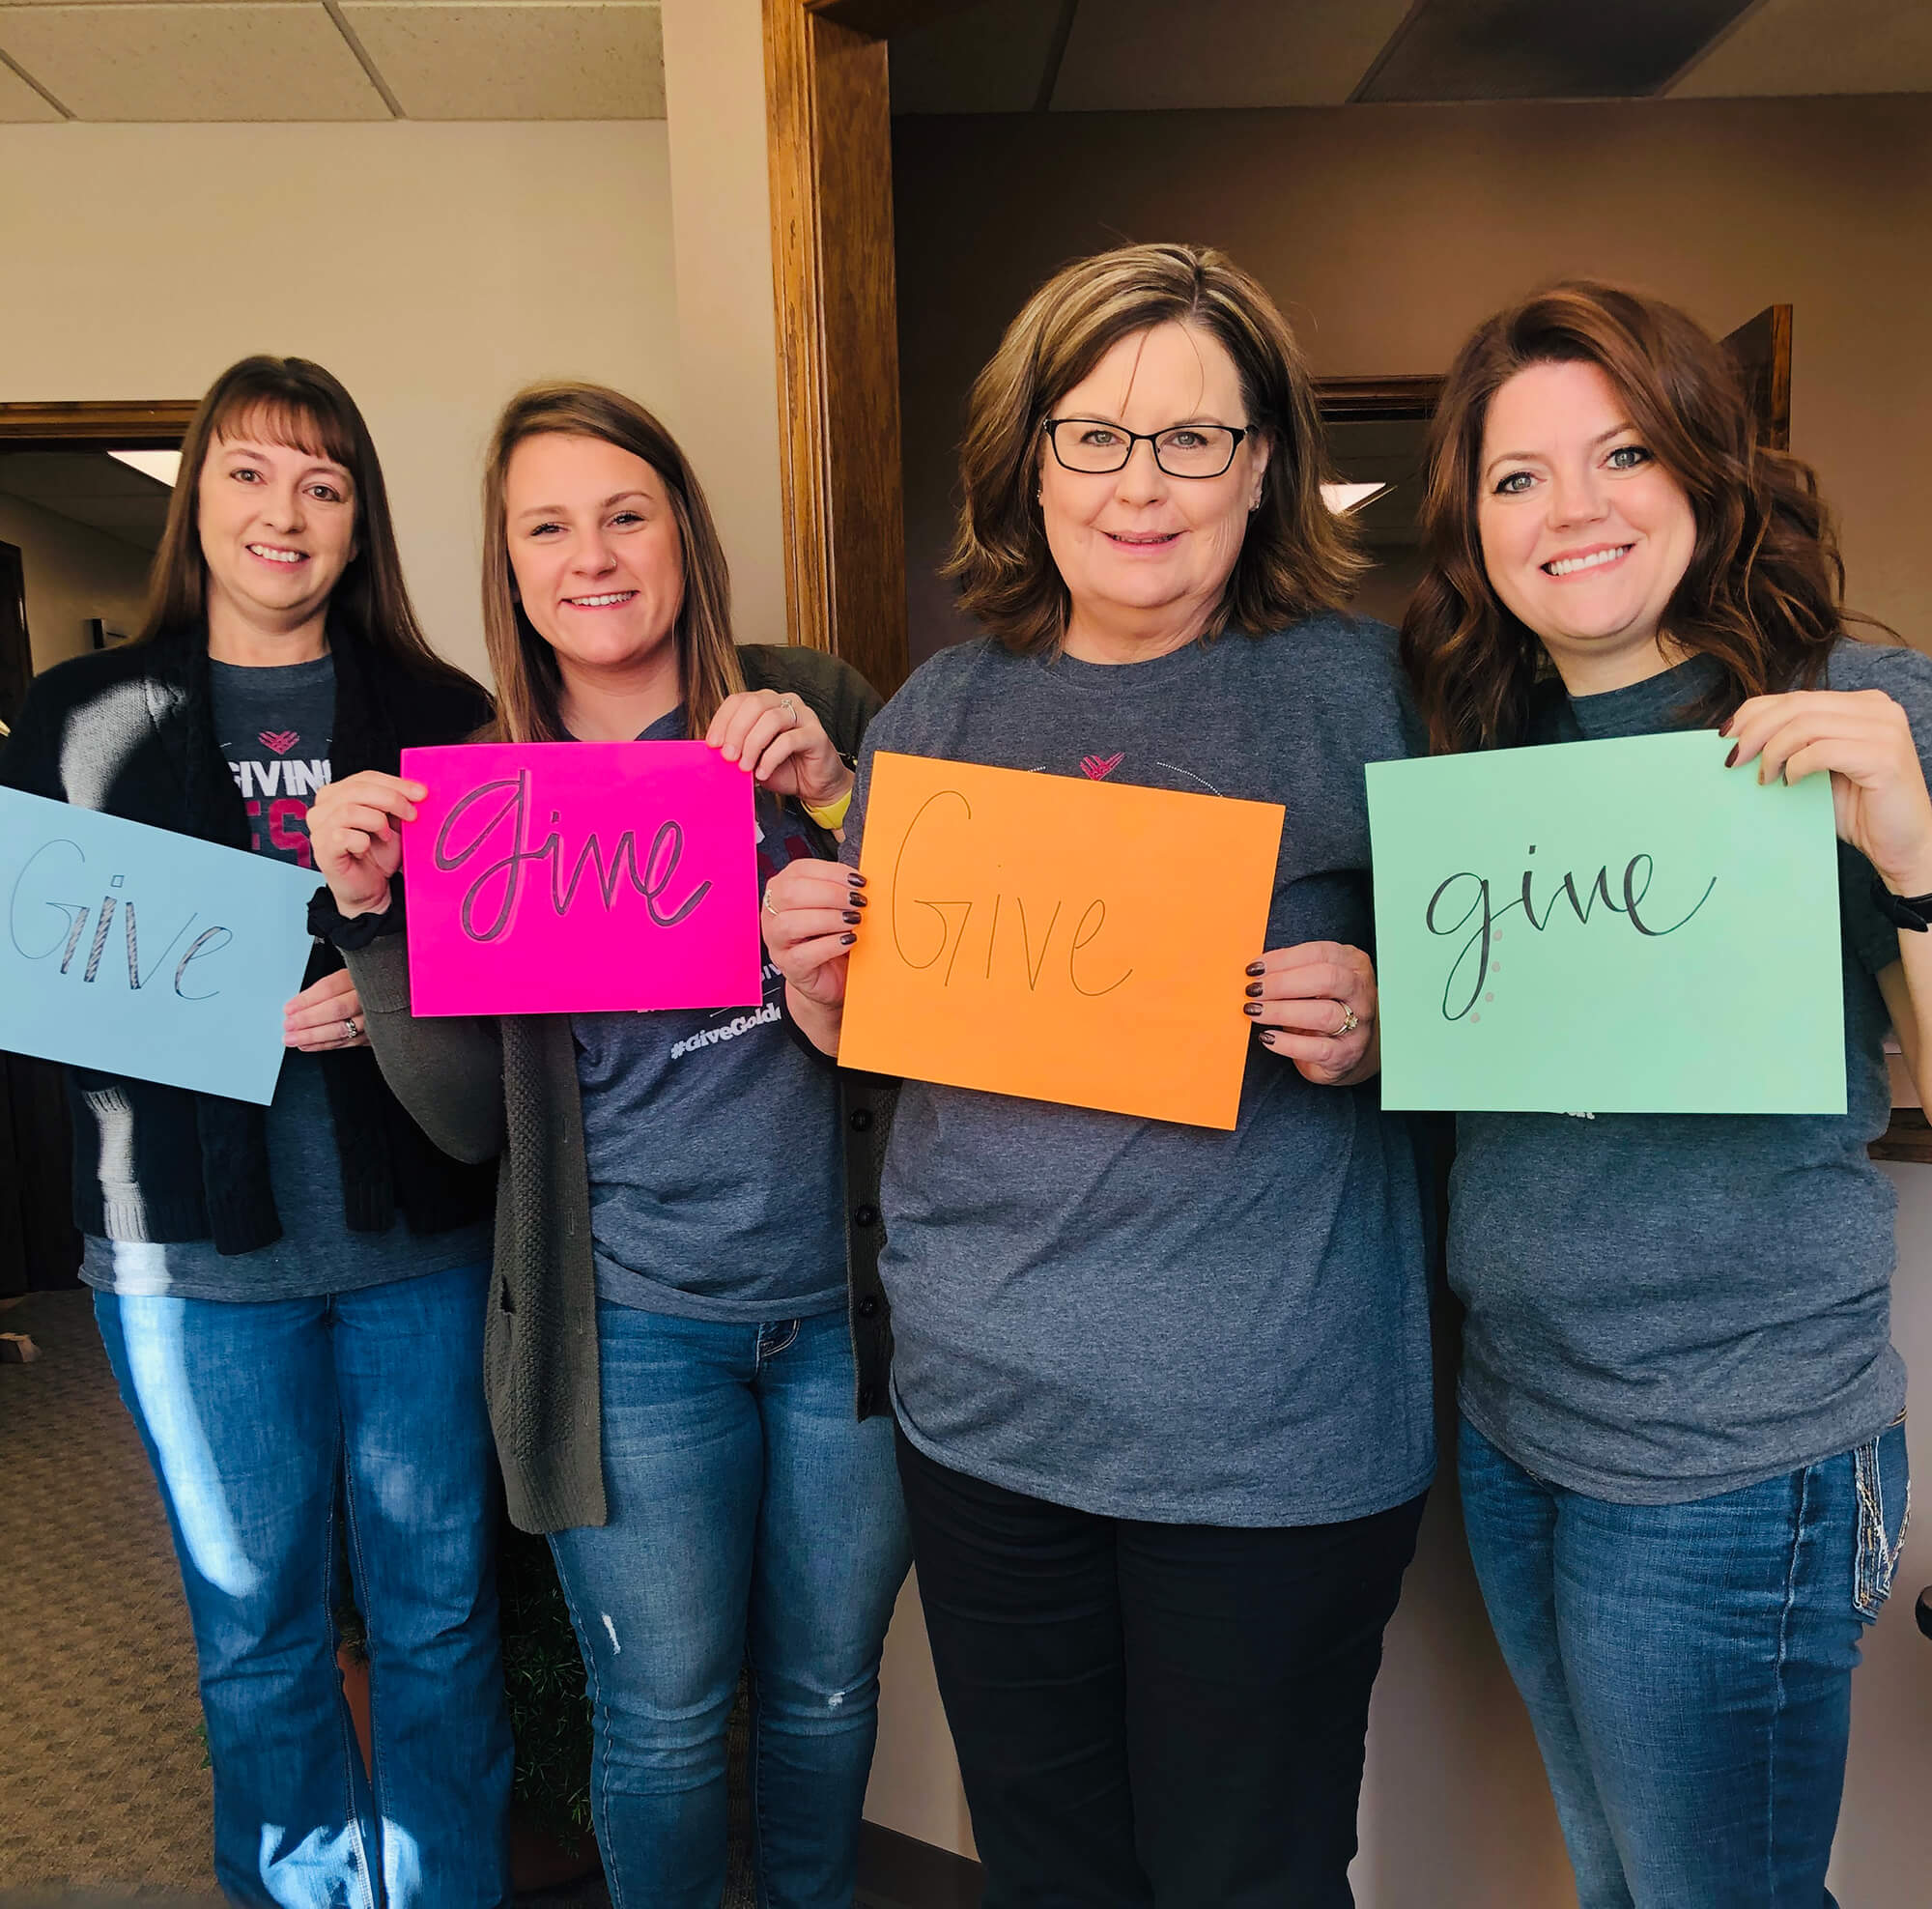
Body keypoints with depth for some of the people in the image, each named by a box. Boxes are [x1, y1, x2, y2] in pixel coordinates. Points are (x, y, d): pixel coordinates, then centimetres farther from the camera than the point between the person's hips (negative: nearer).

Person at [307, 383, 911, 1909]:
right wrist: (374, 913, -14)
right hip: (632, 1329, 0)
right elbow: (474, 1118, -2)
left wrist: (839, 798, -19)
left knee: (827, 1692, 21)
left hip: (847, 1301, 1)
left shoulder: (812, 709, -3)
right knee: (665, 1718, 15)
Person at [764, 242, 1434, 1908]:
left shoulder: (1358, 687, -6)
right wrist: (818, 984, -9)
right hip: (981, 1404, 4)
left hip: (1272, 1435, -3)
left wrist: (1375, 1031, -21)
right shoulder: (940, 710, 4)